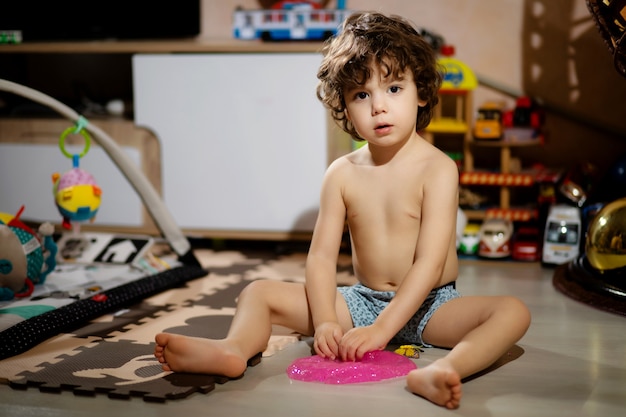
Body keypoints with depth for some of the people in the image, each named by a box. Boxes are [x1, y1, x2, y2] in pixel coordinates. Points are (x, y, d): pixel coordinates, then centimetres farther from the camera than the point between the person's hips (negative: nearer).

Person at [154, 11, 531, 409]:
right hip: (362, 301, 4)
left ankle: (439, 372, -59)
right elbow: (322, 256, -4)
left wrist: (382, 328, -29)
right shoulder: (342, 174, 0)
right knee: (259, 292, -5)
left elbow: (429, 262, -21)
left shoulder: (437, 168, -12)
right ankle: (235, 348, -37)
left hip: (430, 305, -3)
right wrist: (325, 322, -22)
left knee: (514, 311, -31)